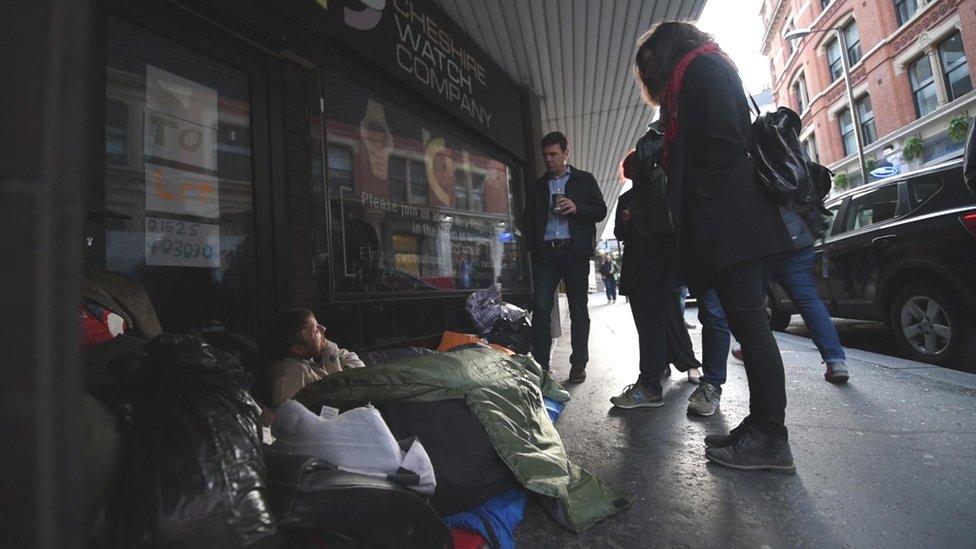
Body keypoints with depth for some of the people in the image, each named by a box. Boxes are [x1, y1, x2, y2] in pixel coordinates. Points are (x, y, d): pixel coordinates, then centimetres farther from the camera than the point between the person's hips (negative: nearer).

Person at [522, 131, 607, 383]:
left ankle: (578, 365, 12)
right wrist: (532, 244, 1)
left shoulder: (585, 180, 13)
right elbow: (527, 219, 18)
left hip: (575, 251, -1)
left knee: (578, 310, 2)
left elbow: (601, 210, 8)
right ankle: (540, 365, -3)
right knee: (540, 307, -8)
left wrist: (577, 208, -11)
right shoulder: (536, 186, 19)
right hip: (545, 252, 2)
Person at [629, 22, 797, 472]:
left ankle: (771, 439, -1)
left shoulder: (701, 67, 2)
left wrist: (705, 213, -15)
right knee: (745, 321, 8)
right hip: (725, 227, 10)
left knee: (747, 321, -9)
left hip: (727, 222, -10)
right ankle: (761, 425, 15)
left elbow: (724, 143, -14)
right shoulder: (692, 77, 30)